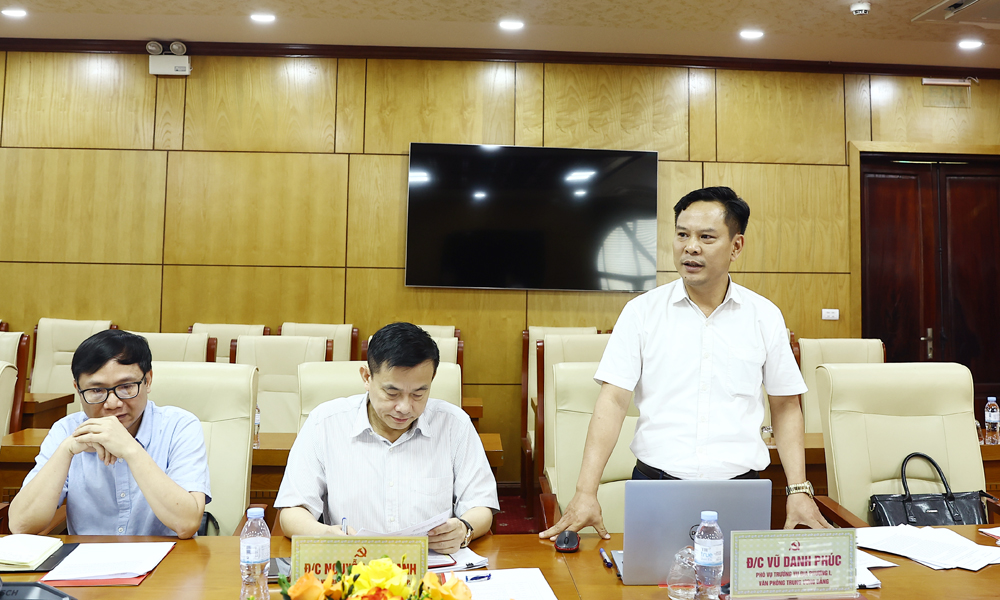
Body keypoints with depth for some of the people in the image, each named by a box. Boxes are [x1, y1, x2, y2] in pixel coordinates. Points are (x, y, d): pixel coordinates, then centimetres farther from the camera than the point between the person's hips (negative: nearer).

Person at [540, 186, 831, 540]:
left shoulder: (765, 316, 6)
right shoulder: (641, 311, 1)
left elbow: (785, 408, 12)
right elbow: (613, 401, -5)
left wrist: (799, 490, 2)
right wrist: (585, 493, -14)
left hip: (739, 485, 2)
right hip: (656, 482, -1)